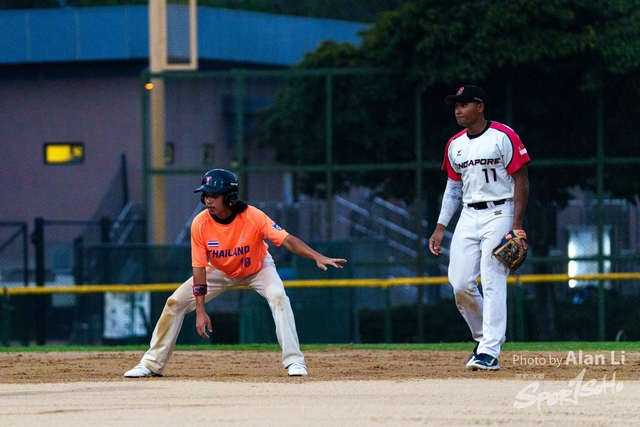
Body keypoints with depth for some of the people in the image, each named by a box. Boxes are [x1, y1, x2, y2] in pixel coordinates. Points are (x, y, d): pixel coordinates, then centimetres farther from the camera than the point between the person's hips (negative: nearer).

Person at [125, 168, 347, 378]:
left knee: (278, 296, -30)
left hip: (257, 268, -2)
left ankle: (294, 361, -25)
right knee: (175, 302, -7)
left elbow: (287, 240, -39)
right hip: (220, 271, 2)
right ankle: (152, 364, 4)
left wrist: (318, 257, -54)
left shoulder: (253, 217, -32)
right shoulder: (200, 224, -26)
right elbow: (199, 268, -22)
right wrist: (200, 310, -24)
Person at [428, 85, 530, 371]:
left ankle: (490, 352, -13)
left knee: (493, 283, -12)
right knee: (460, 284, -1)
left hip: (499, 214, -6)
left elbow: (521, 182, -8)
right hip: (469, 216, 6)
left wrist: (516, 226, -15)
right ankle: (483, 336, 20)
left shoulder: (503, 137, -8)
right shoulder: (455, 145, 11)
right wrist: (441, 227, 11)